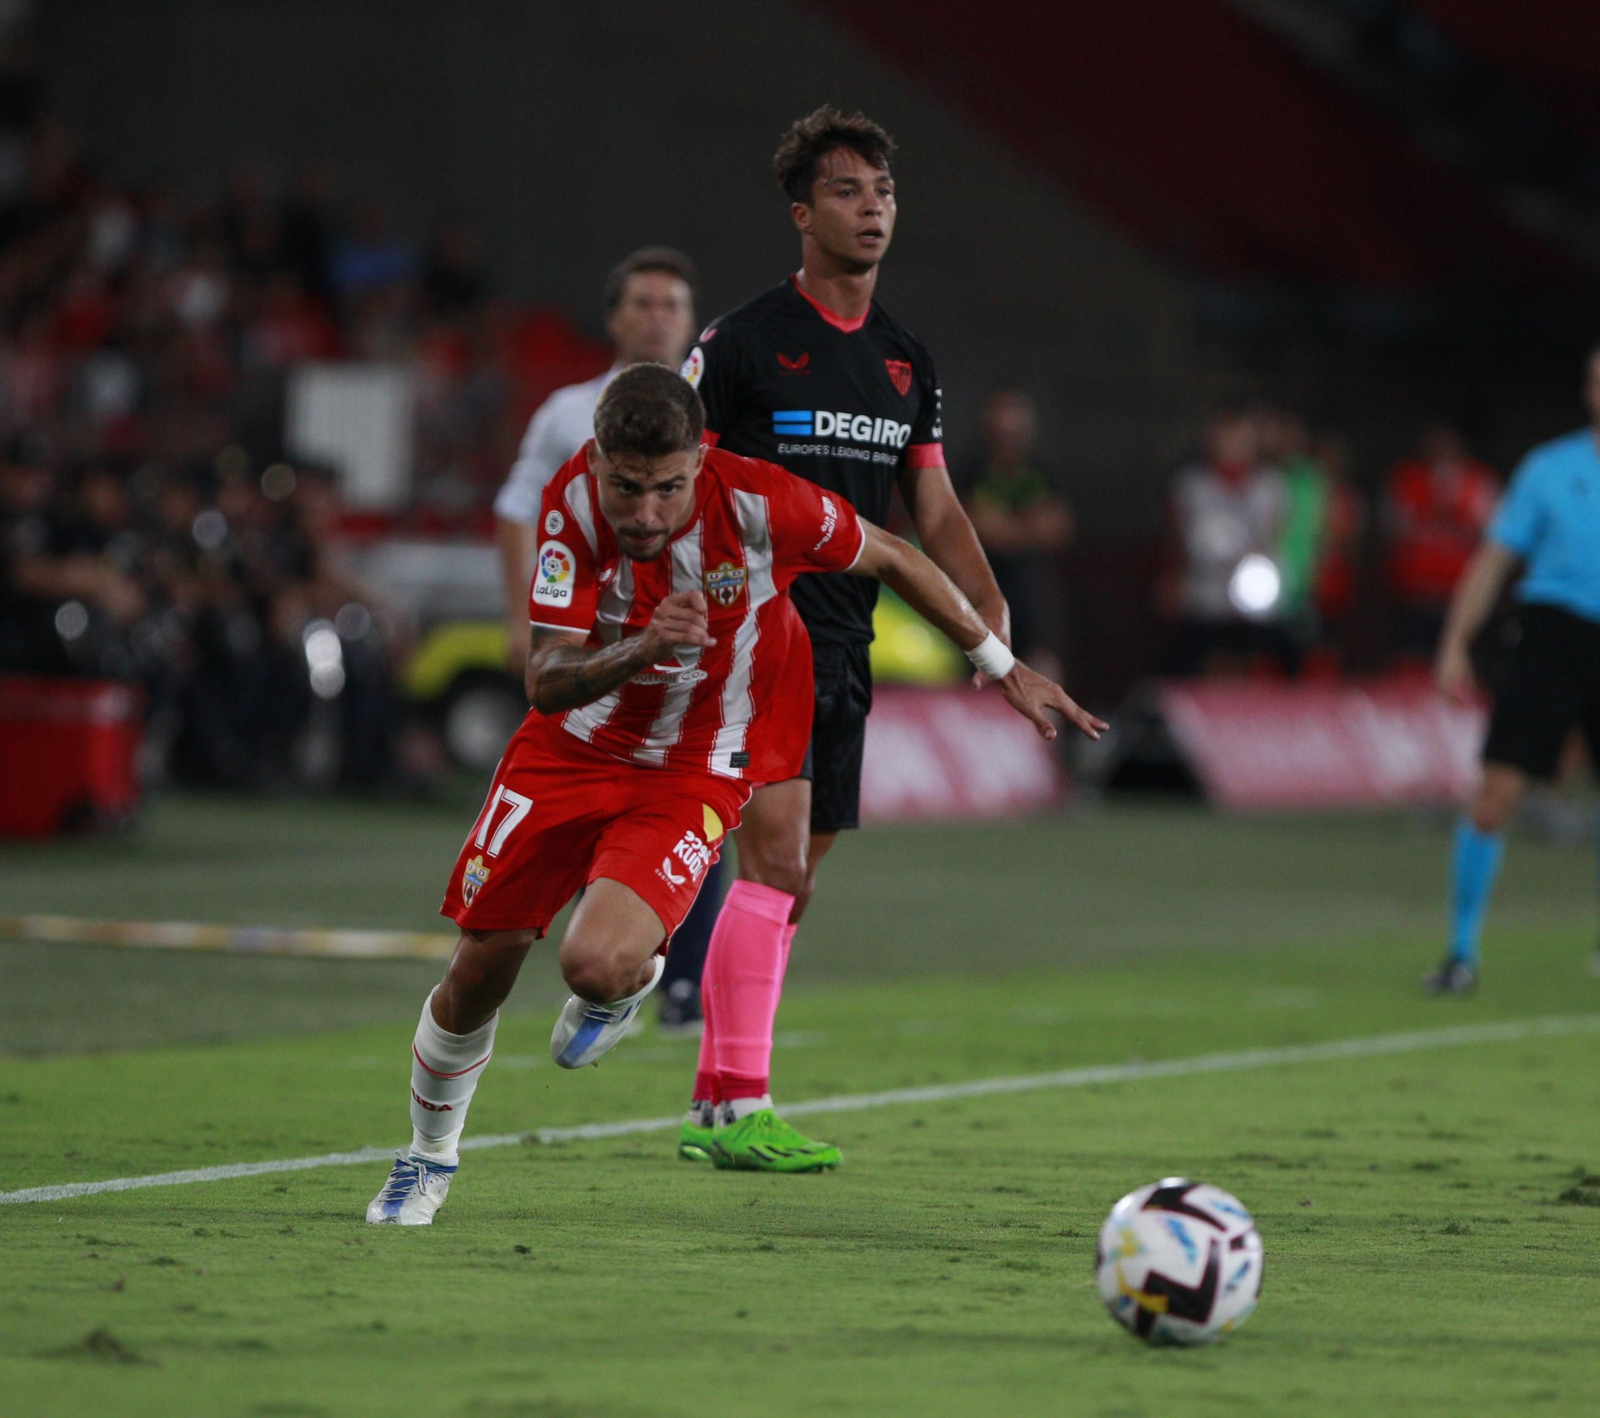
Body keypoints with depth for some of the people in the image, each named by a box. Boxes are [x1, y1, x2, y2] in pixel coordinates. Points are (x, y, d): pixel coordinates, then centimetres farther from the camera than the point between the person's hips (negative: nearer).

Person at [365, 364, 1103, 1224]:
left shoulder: (759, 503, -26)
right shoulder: (572, 502, -20)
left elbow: (891, 560, -7)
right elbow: (545, 679, -24)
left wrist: (1004, 670, 3)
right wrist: (645, 648, -44)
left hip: (692, 775, -2)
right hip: (571, 753, 2)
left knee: (598, 962, -26)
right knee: (479, 970, 4)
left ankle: (630, 983, 15)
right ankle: (429, 1160, 32)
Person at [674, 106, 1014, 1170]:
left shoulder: (907, 363, 15)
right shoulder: (742, 343, -5)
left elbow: (935, 508, 17)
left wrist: (991, 609, 2)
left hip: (844, 643, 7)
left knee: (793, 882, 8)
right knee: (775, 856, -18)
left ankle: (713, 1105, 16)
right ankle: (738, 1106, -18)